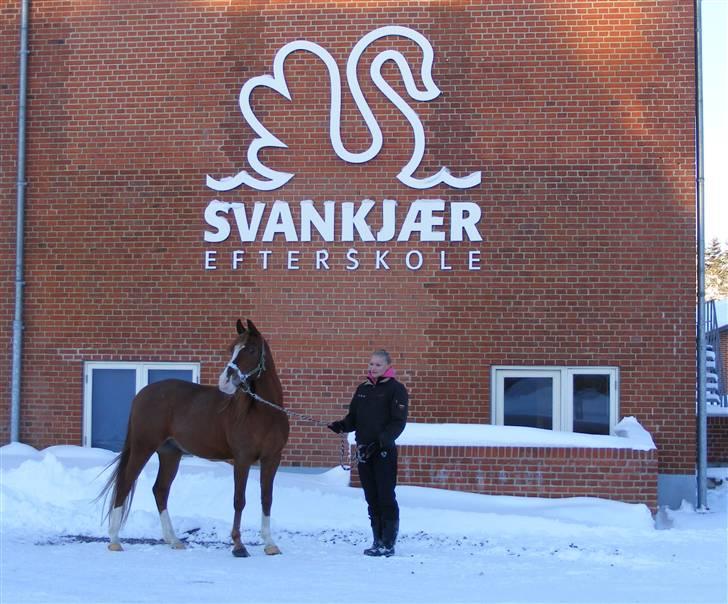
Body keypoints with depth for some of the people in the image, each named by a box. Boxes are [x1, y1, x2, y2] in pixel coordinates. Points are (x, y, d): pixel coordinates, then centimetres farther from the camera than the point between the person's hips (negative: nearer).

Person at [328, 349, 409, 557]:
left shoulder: (396, 389, -5)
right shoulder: (363, 389, 14)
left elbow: (398, 422, -12)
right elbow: (353, 418, 16)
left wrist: (381, 441, -24)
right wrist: (340, 426, -6)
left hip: (384, 451, -6)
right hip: (363, 450, 6)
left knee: (386, 497, -5)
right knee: (371, 498, 10)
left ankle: (388, 544, 1)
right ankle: (378, 542, 18)